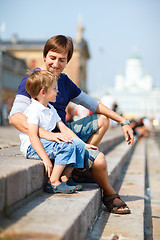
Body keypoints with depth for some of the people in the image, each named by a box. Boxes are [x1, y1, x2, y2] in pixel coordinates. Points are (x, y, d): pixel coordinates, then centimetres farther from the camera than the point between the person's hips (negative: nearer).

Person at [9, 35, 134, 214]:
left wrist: (123, 122, 10)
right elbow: (15, 117, -27)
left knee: (102, 120, 18)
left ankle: (80, 166, 4)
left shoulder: (65, 82, 10)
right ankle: (109, 194, 11)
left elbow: (93, 105, 17)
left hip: (64, 132, 9)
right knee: (99, 159, -22)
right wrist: (46, 134, -39)